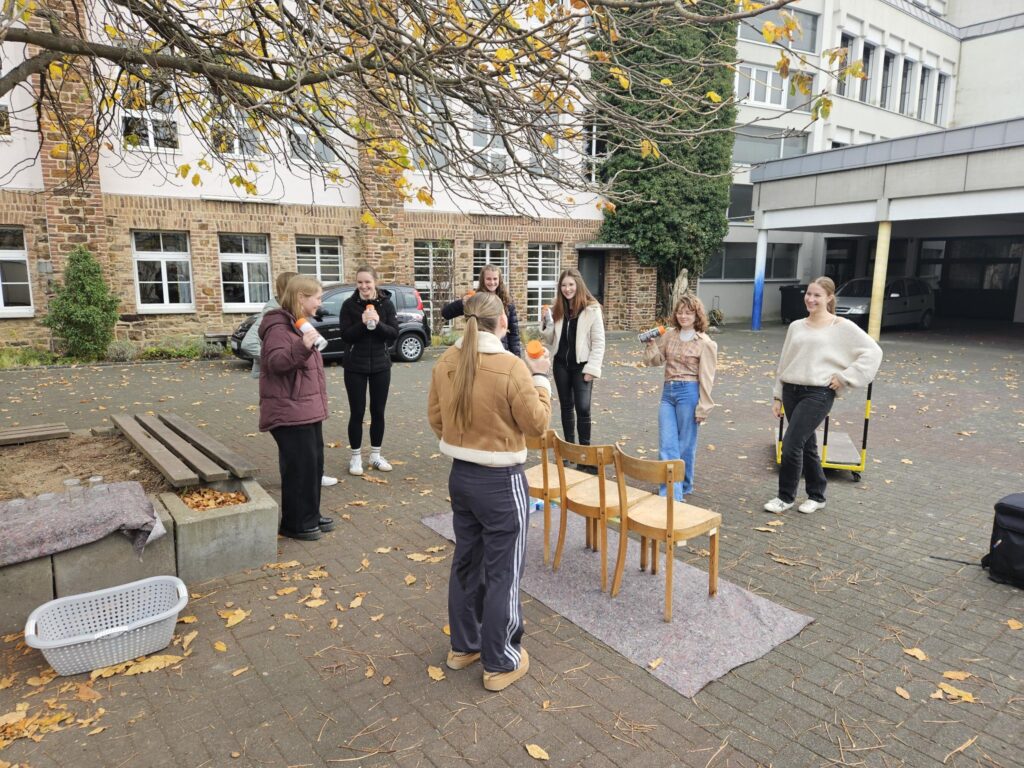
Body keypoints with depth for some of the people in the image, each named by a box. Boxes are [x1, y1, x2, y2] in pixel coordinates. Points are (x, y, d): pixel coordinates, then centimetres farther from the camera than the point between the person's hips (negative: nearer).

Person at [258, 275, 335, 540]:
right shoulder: (279, 326, -14)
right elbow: (275, 362, -27)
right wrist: (301, 347, -40)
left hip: (308, 409, 10)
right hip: (290, 412, -10)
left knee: (314, 463, 14)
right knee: (299, 467, -4)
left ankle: (310, 516, 26)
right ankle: (294, 524, 8)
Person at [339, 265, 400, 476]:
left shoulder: (386, 303, -1)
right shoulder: (349, 305, -4)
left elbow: (394, 333, -6)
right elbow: (345, 336, -9)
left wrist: (377, 323, -22)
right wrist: (362, 323, -23)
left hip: (380, 365, 2)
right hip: (355, 367, -1)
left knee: (378, 412, 9)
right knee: (357, 413, 3)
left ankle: (375, 455, 23)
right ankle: (356, 457, 17)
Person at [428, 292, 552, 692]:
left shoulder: (446, 362, -2)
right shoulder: (512, 367, -20)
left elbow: (435, 418, 7)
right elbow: (537, 424, -12)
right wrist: (540, 378, 0)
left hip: (460, 476, 6)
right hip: (501, 482, -6)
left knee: (466, 561, 22)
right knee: (502, 572, 9)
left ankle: (463, 645, 39)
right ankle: (500, 663, 24)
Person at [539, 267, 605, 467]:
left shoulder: (592, 309, -9)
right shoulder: (557, 310, 6)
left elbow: (598, 342, -10)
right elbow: (550, 341, 11)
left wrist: (592, 368, -15)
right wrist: (546, 326, -8)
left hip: (581, 365, -5)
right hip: (561, 364, 5)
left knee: (583, 408, -10)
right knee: (566, 406, 13)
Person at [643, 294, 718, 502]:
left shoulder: (704, 343, -6)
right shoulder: (669, 335, 8)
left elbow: (706, 378, -6)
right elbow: (655, 361, 13)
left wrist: (703, 407, -8)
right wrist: (652, 344, -6)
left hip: (688, 392, -5)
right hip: (668, 392, 5)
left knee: (685, 444, 7)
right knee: (667, 444, -2)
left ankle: (684, 487, 26)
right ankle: (672, 493, 0)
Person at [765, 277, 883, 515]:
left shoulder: (842, 327, -3)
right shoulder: (796, 326, 11)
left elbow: (873, 352, -4)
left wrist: (845, 377, -10)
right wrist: (777, 395, 12)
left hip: (818, 393, -5)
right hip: (791, 391, 5)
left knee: (791, 444, -10)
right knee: (806, 445, 13)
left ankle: (786, 497, 7)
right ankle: (817, 496, 27)